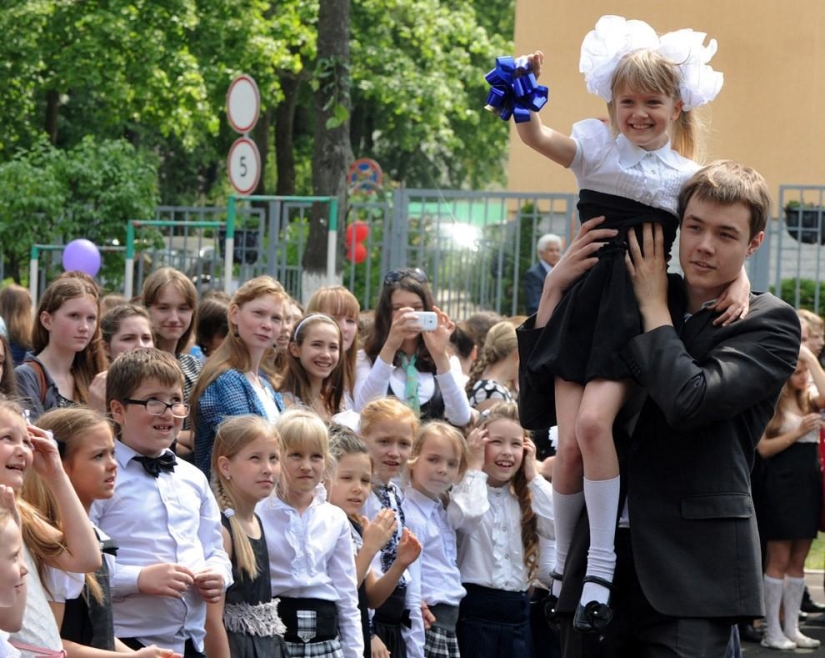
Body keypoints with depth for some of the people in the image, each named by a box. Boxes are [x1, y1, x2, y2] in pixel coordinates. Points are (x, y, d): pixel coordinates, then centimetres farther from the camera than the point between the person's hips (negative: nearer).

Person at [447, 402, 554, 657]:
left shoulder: (525, 498, 14)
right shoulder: (463, 491, -3)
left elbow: (557, 525, -3)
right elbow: (469, 516, -26)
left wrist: (532, 475, 2)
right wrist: (475, 468, -11)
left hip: (517, 610, 6)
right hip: (475, 607, -5)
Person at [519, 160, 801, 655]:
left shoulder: (770, 324, 0)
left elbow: (689, 401, -18)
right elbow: (538, 412, 11)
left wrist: (654, 306, -3)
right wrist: (555, 290, 3)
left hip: (690, 570, -5)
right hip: (604, 556, 5)